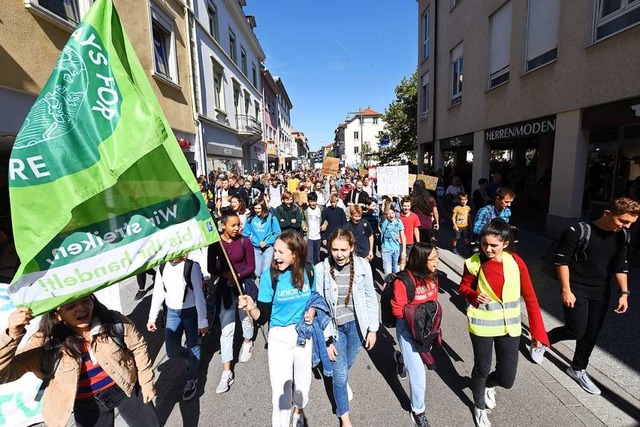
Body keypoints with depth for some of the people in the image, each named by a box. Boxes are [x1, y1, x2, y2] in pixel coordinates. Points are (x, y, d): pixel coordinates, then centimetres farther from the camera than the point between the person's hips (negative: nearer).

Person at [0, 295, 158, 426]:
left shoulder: (114, 322, -22)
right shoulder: (45, 343, -21)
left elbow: (138, 348, -9)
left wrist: (146, 383, -3)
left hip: (126, 390, 0)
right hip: (87, 406, 1)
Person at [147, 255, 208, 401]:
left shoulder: (192, 267, -20)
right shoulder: (162, 267, -3)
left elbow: (199, 295, -17)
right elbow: (158, 293, 7)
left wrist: (203, 322, -14)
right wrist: (152, 318, 7)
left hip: (191, 312, -4)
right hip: (172, 312, 4)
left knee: (192, 347, 9)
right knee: (172, 351, 4)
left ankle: (192, 380, 34)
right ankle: (190, 357, 38)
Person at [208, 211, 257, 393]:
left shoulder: (245, 241, -13)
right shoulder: (215, 243, -9)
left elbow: (251, 266, -7)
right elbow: (211, 268, -3)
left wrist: (238, 275, -22)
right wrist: (225, 274, -20)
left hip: (244, 285, 0)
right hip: (225, 287, 1)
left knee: (245, 318, 22)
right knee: (226, 329, 2)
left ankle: (247, 342, 54)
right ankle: (227, 372, 13)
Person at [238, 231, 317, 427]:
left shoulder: (308, 273, -11)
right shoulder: (269, 276, -18)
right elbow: (263, 317, -15)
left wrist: (312, 311, -12)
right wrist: (251, 308, -35)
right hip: (279, 337, -2)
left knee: (303, 379, 22)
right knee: (281, 389, 4)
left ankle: (298, 411, 55)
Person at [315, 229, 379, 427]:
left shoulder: (362, 266, -16)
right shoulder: (321, 270, -20)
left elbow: (371, 298, -4)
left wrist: (373, 328, 0)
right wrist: (326, 339, -11)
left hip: (356, 324, 2)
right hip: (334, 326, -2)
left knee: (348, 363, 25)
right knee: (340, 373, 8)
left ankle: (342, 381, 63)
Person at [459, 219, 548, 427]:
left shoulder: (516, 263, -11)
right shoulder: (474, 262, -13)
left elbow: (530, 298, -4)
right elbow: (463, 287, 2)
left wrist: (538, 332, -5)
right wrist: (474, 296, -21)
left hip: (509, 326, 2)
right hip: (482, 325, -1)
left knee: (506, 379, 9)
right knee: (481, 369, 15)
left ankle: (488, 385, 47)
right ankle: (479, 407, 46)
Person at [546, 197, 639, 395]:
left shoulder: (622, 236, 0)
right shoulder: (579, 231, -20)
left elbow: (620, 266, 10)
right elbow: (562, 260, -16)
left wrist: (624, 293, 4)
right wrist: (566, 290, -18)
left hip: (601, 292, 6)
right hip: (576, 289, -6)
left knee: (592, 333, 11)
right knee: (576, 331, -7)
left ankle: (578, 369, 28)